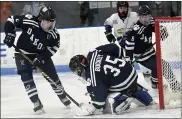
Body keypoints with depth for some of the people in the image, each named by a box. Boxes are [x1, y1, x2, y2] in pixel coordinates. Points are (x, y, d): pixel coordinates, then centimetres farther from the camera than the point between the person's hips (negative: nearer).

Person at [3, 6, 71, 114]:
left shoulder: (53, 34, -19)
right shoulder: (29, 21, -29)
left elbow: (54, 46, -9)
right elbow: (11, 20, -20)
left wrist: (42, 57, -21)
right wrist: (10, 34, -29)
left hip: (41, 54, 2)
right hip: (23, 52, -2)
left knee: (52, 75, 4)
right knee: (26, 76, -18)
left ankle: (63, 97, 27)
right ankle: (37, 103, -14)